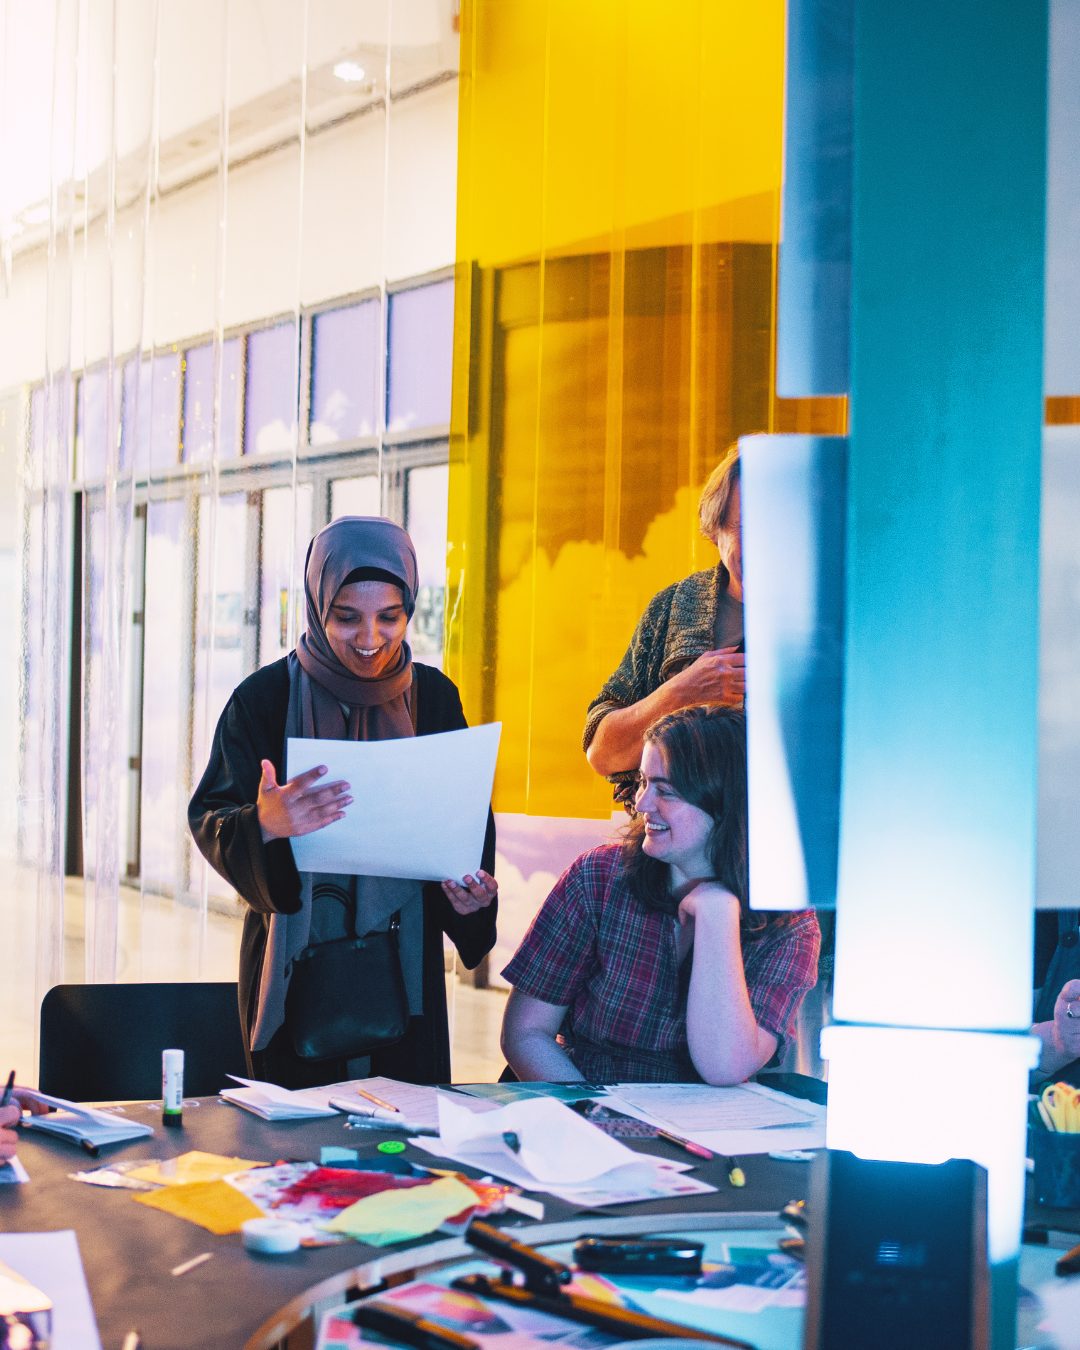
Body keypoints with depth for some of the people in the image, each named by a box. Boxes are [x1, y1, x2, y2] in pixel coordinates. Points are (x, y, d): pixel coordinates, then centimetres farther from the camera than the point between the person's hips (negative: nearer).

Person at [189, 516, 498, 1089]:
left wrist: (471, 890, -11)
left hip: (402, 960, 2)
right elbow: (210, 819, -10)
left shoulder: (433, 697, 5)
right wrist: (264, 826, -32)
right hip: (295, 961, -2)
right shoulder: (266, 697, -5)